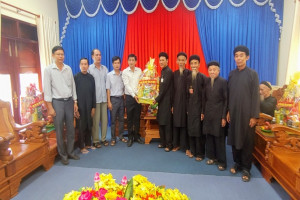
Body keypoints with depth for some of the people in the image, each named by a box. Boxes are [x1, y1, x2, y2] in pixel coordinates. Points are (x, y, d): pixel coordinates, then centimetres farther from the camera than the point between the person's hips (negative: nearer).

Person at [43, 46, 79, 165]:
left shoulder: (68, 69, 7)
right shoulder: (48, 70, -3)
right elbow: (47, 89, -5)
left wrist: (75, 102, 7)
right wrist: (50, 107, -9)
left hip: (69, 101, 4)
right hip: (57, 102, -3)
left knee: (71, 129, 9)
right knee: (59, 131, 4)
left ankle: (70, 152, 24)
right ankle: (63, 155, 18)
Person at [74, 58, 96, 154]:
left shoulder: (91, 77, 5)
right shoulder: (76, 77, -5)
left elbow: (93, 93, 7)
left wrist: (93, 107, 5)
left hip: (89, 106, 4)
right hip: (80, 106, -3)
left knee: (89, 126, 12)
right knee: (81, 127, 6)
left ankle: (88, 144, 27)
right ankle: (82, 147, 19)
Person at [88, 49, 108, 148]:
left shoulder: (105, 68, 13)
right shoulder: (89, 69, -1)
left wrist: (108, 96, 9)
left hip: (104, 98, 4)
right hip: (95, 99, -4)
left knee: (104, 119, 8)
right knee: (95, 120, 0)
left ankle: (103, 138, 20)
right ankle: (95, 140, 13)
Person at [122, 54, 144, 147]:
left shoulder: (139, 70, 6)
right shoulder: (125, 72, -2)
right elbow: (127, 85, -9)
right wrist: (134, 95, -17)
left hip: (138, 96, 2)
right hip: (129, 97, -2)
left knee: (137, 117, 10)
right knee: (129, 118, 5)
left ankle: (137, 136, 22)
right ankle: (130, 137, 15)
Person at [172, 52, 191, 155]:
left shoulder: (189, 73, -4)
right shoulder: (175, 73, 9)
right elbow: (173, 89, 7)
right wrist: (172, 104, 4)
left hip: (185, 101, -4)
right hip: (176, 101, 4)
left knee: (185, 124, 2)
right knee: (176, 123, 10)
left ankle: (186, 147, 14)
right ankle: (177, 144, 25)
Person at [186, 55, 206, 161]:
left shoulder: (203, 77, -9)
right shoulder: (188, 77, 8)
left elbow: (204, 95, -10)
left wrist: (203, 111, -13)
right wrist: (188, 102, 7)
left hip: (199, 106, -5)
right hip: (191, 107, 5)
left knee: (199, 130, 1)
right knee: (191, 129, 10)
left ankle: (200, 153, 16)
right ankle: (193, 151, 25)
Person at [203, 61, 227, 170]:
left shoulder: (223, 82, -7)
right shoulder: (206, 81, 7)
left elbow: (226, 100, -8)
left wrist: (224, 117, -11)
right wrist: (203, 112, 7)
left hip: (218, 114, -4)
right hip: (208, 113, 5)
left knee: (219, 138, 2)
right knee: (209, 136, 10)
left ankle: (221, 161, 14)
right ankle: (212, 157, 25)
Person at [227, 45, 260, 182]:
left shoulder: (252, 74, -4)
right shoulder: (231, 74, 7)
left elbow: (255, 96, -7)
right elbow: (229, 94, 9)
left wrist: (254, 116, -11)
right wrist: (228, 111, 6)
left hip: (247, 113, -3)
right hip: (234, 113, 4)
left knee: (247, 141, 5)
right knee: (234, 139, 10)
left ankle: (246, 168, 18)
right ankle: (237, 163, 27)